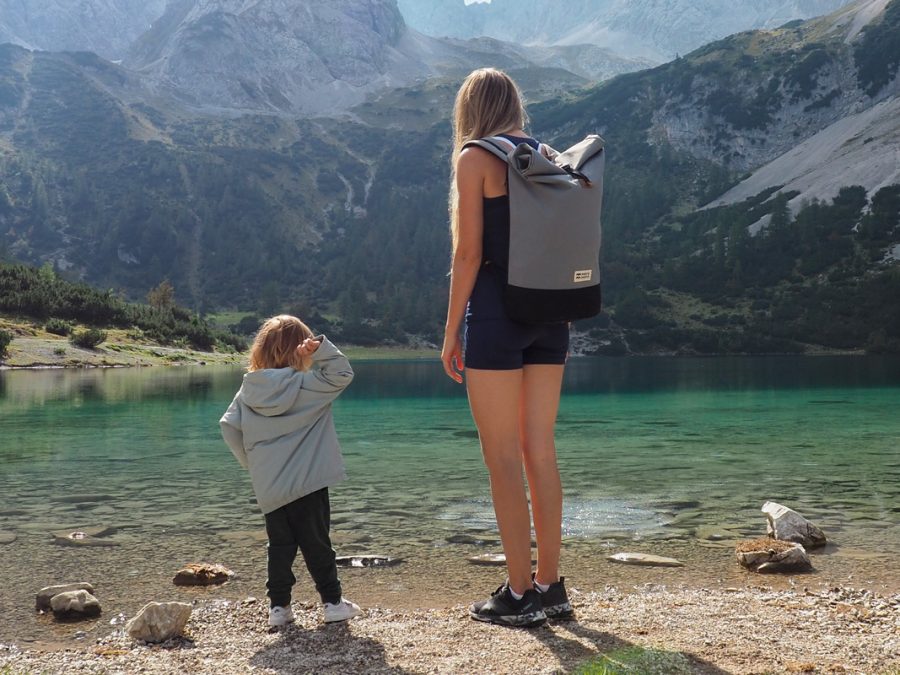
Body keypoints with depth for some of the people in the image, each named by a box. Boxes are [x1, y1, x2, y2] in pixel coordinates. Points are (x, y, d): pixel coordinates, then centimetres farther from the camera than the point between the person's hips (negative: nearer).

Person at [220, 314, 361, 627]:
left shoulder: (249, 390, 4)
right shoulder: (304, 384, -10)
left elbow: (229, 427, 6)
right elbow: (342, 373, -9)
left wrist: (251, 459, 16)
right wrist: (320, 348, -15)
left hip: (268, 489, 4)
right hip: (307, 483, -4)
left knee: (280, 545, 13)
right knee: (316, 543, 6)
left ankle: (278, 606, 14)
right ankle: (333, 602, 13)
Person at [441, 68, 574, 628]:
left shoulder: (475, 157, -5)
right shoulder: (549, 157, 12)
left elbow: (469, 252, -10)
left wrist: (451, 330, -5)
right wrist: (554, 307, 17)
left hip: (497, 310, -6)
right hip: (550, 314, 6)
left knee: (502, 456, 0)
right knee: (540, 450, 11)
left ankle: (520, 595, 4)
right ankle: (550, 586, 17)